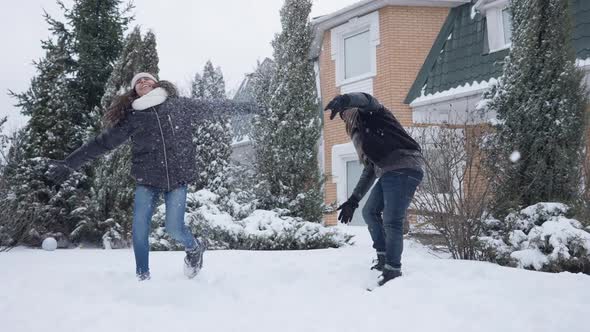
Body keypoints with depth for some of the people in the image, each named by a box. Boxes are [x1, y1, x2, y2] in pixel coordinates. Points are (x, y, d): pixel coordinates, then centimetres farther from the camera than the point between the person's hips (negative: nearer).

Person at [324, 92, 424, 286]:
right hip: (389, 173, 10)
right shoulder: (361, 136, 29)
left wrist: (344, 100, -41)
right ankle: (384, 258, 26)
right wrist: (353, 201, 26)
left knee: (391, 221, -12)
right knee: (370, 212, 18)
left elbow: (366, 99, -19)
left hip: (404, 169, -10)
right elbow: (369, 171, 29)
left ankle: (393, 272, -6)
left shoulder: (371, 114, 7)